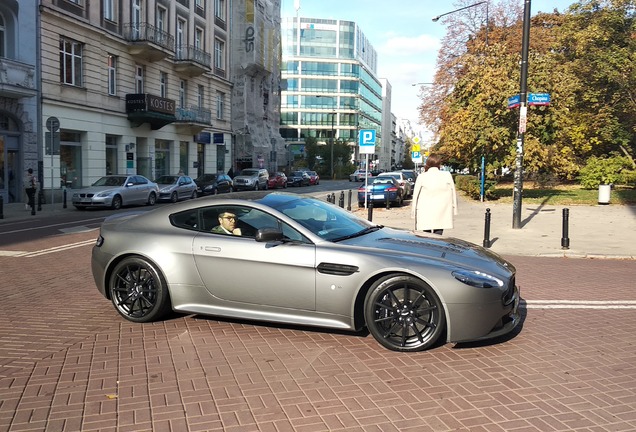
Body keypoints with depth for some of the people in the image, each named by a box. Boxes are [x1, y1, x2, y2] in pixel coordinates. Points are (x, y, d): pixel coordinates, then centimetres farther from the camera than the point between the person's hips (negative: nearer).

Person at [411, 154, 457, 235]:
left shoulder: (421, 177, -3)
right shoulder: (447, 175, -1)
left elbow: (415, 195, 1)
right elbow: (453, 193, 3)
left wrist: (413, 212, 9)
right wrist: (454, 209, 11)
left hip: (425, 215, 0)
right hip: (442, 215, 0)